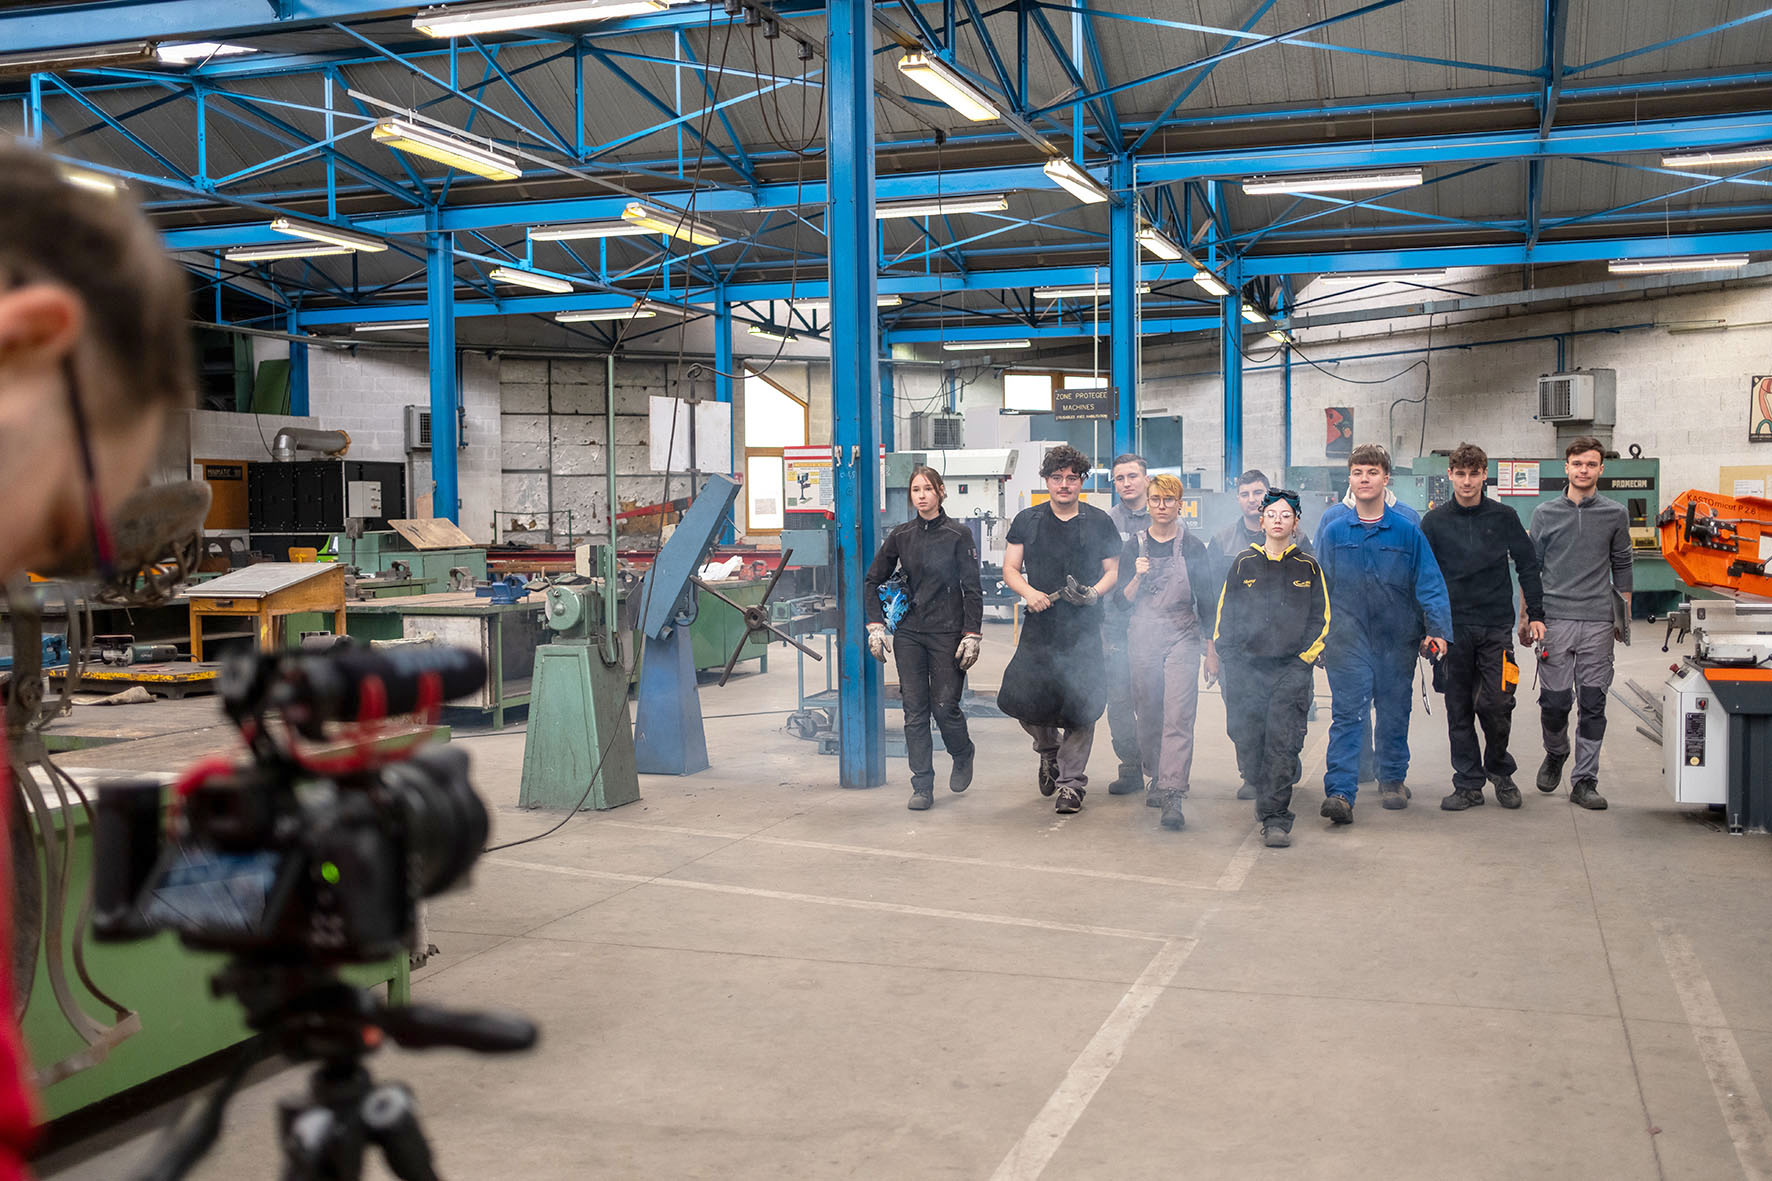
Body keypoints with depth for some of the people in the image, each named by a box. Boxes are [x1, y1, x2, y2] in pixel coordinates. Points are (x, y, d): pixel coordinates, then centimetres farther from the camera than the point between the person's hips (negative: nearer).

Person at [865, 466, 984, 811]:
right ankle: (922, 786, 6)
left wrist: (972, 635, -10)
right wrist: (876, 625, 5)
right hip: (909, 633, 3)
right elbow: (873, 581, 14)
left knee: (945, 705, -3)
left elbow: (972, 589, -4)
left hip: (946, 633, -3)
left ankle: (963, 756, 27)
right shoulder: (901, 536, 6)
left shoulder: (958, 535, -3)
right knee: (915, 710, 1)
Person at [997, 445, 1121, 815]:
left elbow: (1113, 570, 10)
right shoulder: (1027, 521, 9)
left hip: (1085, 629, -1)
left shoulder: (1100, 522, 7)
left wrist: (1094, 593, -10)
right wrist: (1029, 593, -9)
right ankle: (1049, 747, 24)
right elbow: (1010, 568, 10)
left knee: (1080, 706, -4)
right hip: (1040, 626, 1)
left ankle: (1071, 783, 9)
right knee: (1019, 698, -8)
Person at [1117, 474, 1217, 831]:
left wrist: (1210, 645, 6)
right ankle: (1157, 778, 29)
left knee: (1178, 717, -12)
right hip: (1144, 637, 2)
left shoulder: (1193, 547, 3)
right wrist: (1137, 577, -12)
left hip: (1183, 637, -2)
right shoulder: (1135, 546, 7)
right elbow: (1123, 600, 6)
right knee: (1148, 714, 9)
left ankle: (1172, 795, -19)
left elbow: (1206, 598, 8)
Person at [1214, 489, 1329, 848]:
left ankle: (1275, 818, -8)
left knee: (1281, 741, -10)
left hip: (1292, 667, -1)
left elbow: (1321, 619, 10)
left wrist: (1304, 657, 1)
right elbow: (1225, 614, 13)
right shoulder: (1244, 564, 10)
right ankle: (1263, 794, 26)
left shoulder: (1308, 567, 9)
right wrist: (1220, 655, 6)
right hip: (1246, 667, 1)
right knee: (1247, 739, 1)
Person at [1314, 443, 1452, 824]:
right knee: (1346, 714, -8)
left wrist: (1437, 628, -12)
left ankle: (1393, 780, 30)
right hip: (1349, 639, -1)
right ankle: (1339, 792, -13)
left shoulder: (1407, 531, 0)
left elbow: (1430, 582, -2)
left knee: (1394, 713, 13)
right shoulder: (1333, 531, 2)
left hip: (1397, 638, 1)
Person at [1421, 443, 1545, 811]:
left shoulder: (1504, 517, 4)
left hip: (1497, 626, -1)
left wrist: (1536, 614, 4)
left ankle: (1499, 770, 17)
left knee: (1495, 704, -7)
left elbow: (1528, 566, 9)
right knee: (1459, 709, 4)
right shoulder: (1434, 522, 5)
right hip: (1453, 627, 1)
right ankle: (1468, 784, 13)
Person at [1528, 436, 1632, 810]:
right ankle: (1555, 755, 26)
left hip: (1598, 622, 0)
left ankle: (1585, 780, 8)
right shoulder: (1545, 513, 7)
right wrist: (1525, 617, 8)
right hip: (1554, 619, 0)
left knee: (1592, 704, 0)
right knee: (1554, 701, -2)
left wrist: (1624, 617, 9)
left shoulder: (1615, 515, 8)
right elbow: (1532, 568, 11)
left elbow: (1621, 567, 13)